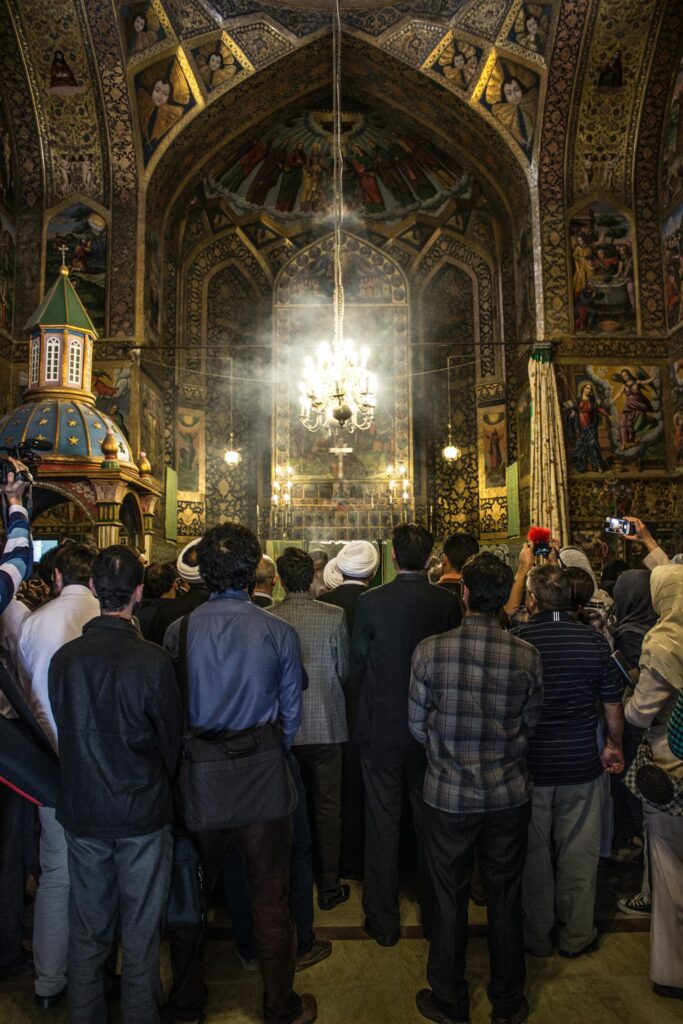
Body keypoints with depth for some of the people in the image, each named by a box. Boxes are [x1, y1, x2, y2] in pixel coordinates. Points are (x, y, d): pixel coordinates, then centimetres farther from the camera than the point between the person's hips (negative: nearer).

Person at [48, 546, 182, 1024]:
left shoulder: (64, 658, -11)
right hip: (143, 814, -3)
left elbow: (64, 730, 2)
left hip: (82, 813, 4)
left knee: (87, 934, 21)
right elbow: (171, 741, -9)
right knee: (141, 934, 15)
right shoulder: (154, 661, -21)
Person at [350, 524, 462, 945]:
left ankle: (384, 920, 25)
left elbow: (357, 665, -5)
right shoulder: (448, 602, -9)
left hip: (381, 726, -2)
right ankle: (435, 914, 34)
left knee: (383, 824, 11)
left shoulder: (371, 601, -14)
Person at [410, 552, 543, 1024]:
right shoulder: (528, 656, -14)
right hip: (509, 795, 1)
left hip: (448, 794, -1)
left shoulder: (429, 650, -17)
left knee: (451, 900, 18)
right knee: (506, 899, 20)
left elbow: (419, 727, -7)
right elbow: (531, 725, -1)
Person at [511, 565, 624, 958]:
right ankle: (577, 936, 32)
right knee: (578, 854, 17)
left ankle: (537, 936, 31)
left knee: (534, 854, 15)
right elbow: (614, 707, 0)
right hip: (582, 764, 1)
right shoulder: (595, 640, -9)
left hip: (530, 764, -1)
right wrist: (614, 746, 17)